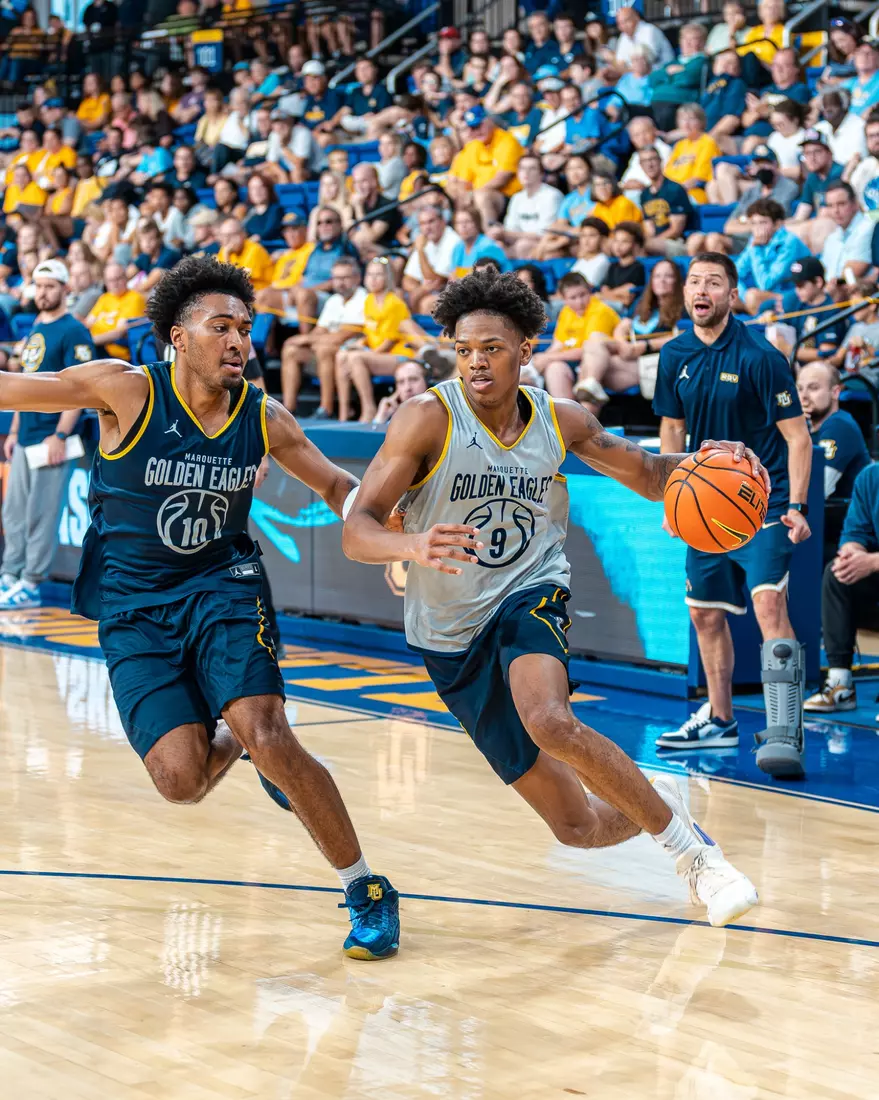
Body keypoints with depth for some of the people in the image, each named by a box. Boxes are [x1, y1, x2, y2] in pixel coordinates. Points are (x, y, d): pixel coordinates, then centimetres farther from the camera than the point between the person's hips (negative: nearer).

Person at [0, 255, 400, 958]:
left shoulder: (263, 418, -1)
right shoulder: (126, 390, -11)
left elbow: (336, 484, 13)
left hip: (223, 587, 1)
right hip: (134, 611, -1)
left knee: (268, 740, -22)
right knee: (182, 780, -16)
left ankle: (368, 892, -7)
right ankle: (231, 738, 24)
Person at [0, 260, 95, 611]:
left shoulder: (73, 332, -9)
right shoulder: (34, 331, 17)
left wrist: (60, 435, -21)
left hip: (51, 439, -9)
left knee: (41, 514, -6)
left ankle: (30, 585, -2)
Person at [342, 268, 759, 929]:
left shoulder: (560, 421, -3)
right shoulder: (429, 419, -15)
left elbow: (648, 474, 13)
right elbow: (356, 531, -21)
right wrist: (413, 546, -44)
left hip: (530, 599, 0)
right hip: (453, 634, 0)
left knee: (549, 720, -37)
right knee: (578, 827, -1)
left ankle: (689, 847, -18)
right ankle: (658, 809, 35)